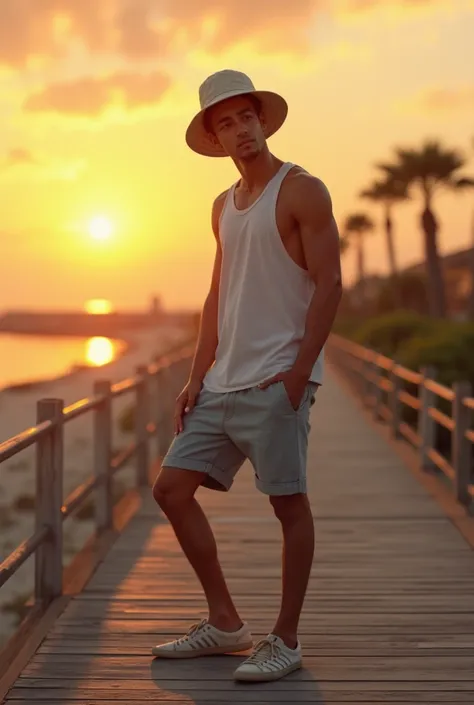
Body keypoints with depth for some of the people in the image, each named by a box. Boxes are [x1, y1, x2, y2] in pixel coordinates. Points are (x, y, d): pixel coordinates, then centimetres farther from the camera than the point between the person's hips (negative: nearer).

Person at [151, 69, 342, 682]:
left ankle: (285, 641, 10)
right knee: (172, 488, 6)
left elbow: (328, 283, -11)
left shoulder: (300, 191, -4)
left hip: (276, 379, -8)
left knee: (289, 503, -2)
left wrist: (298, 374, -17)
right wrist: (197, 378, 11)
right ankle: (225, 623, 16)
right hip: (223, 380, 8)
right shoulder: (224, 206, 19)